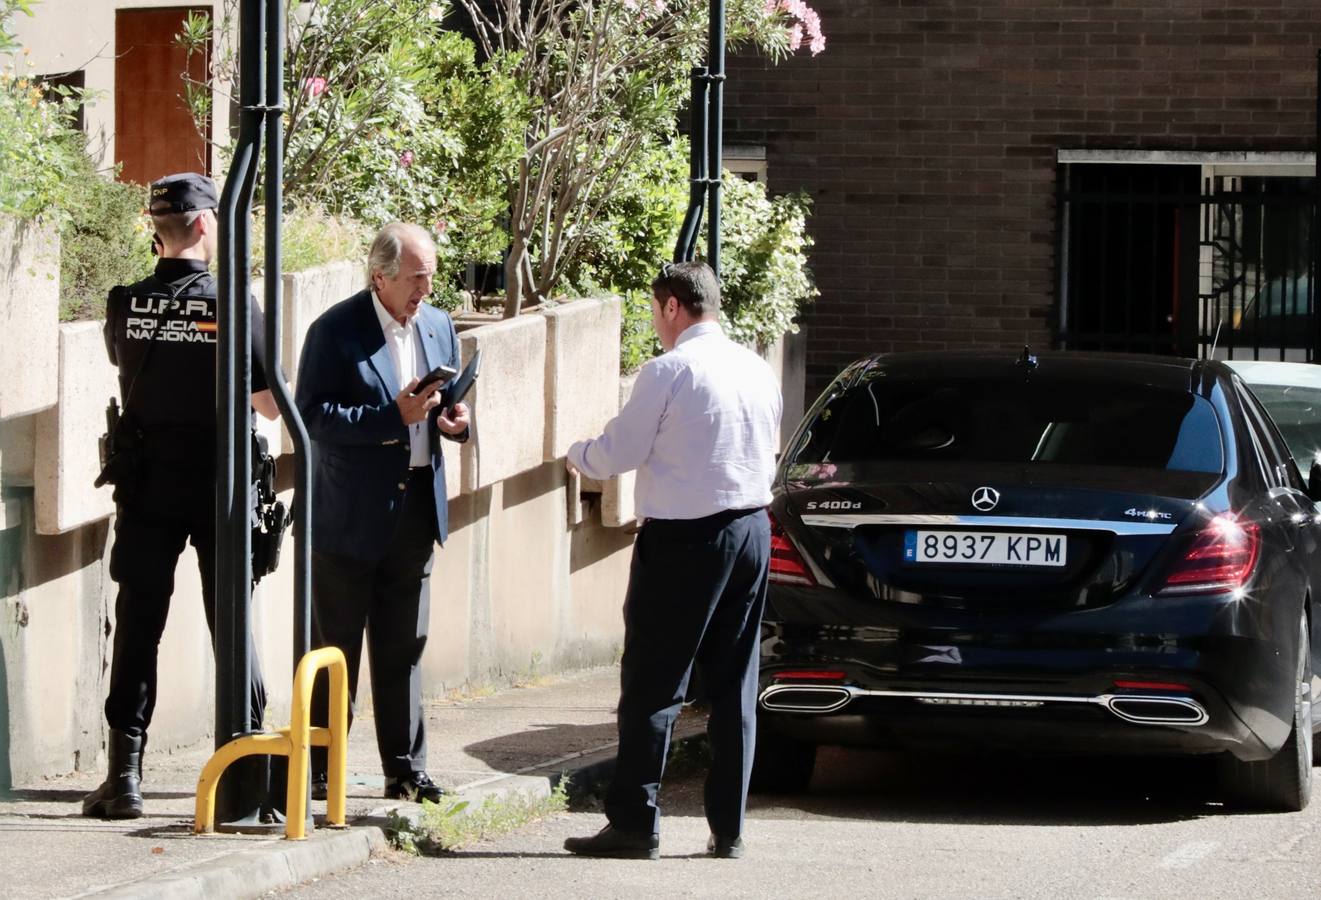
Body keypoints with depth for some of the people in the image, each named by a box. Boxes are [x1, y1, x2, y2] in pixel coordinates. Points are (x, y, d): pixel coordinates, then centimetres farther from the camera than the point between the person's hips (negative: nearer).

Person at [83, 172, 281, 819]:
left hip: (146, 486, 2)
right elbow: (270, 407, -7)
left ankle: (125, 771, -1)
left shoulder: (125, 307, -5)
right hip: (219, 486, -2)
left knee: (137, 626, 4)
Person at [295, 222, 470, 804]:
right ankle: (318, 770, 7)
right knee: (335, 649, 1)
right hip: (350, 516, -6)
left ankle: (405, 771, 15)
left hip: (414, 512, 6)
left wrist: (454, 421, -3)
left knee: (403, 649, 10)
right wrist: (394, 417, -24)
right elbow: (313, 416, -17)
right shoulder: (336, 330, -10)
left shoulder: (438, 327, 11)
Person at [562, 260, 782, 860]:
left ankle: (635, 824, -1)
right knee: (734, 686, 9)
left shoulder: (669, 372, -13)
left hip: (682, 539, -7)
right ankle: (727, 827, 10)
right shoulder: (758, 372, 8)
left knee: (653, 685, -1)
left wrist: (577, 456, 14)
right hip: (751, 529, 7)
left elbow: (619, 451, -8)